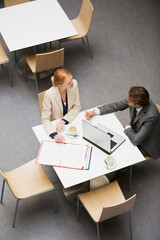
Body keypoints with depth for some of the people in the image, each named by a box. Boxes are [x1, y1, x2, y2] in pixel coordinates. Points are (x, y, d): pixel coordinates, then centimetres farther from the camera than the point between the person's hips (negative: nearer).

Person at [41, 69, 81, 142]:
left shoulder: (74, 84, -16)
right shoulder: (49, 95, -27)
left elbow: (77, 107, -5)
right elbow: (45, 119, -20)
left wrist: (63, 121, -19)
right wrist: (54, 134, -37)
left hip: (70, 121, 3)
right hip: (55, 126, -3)